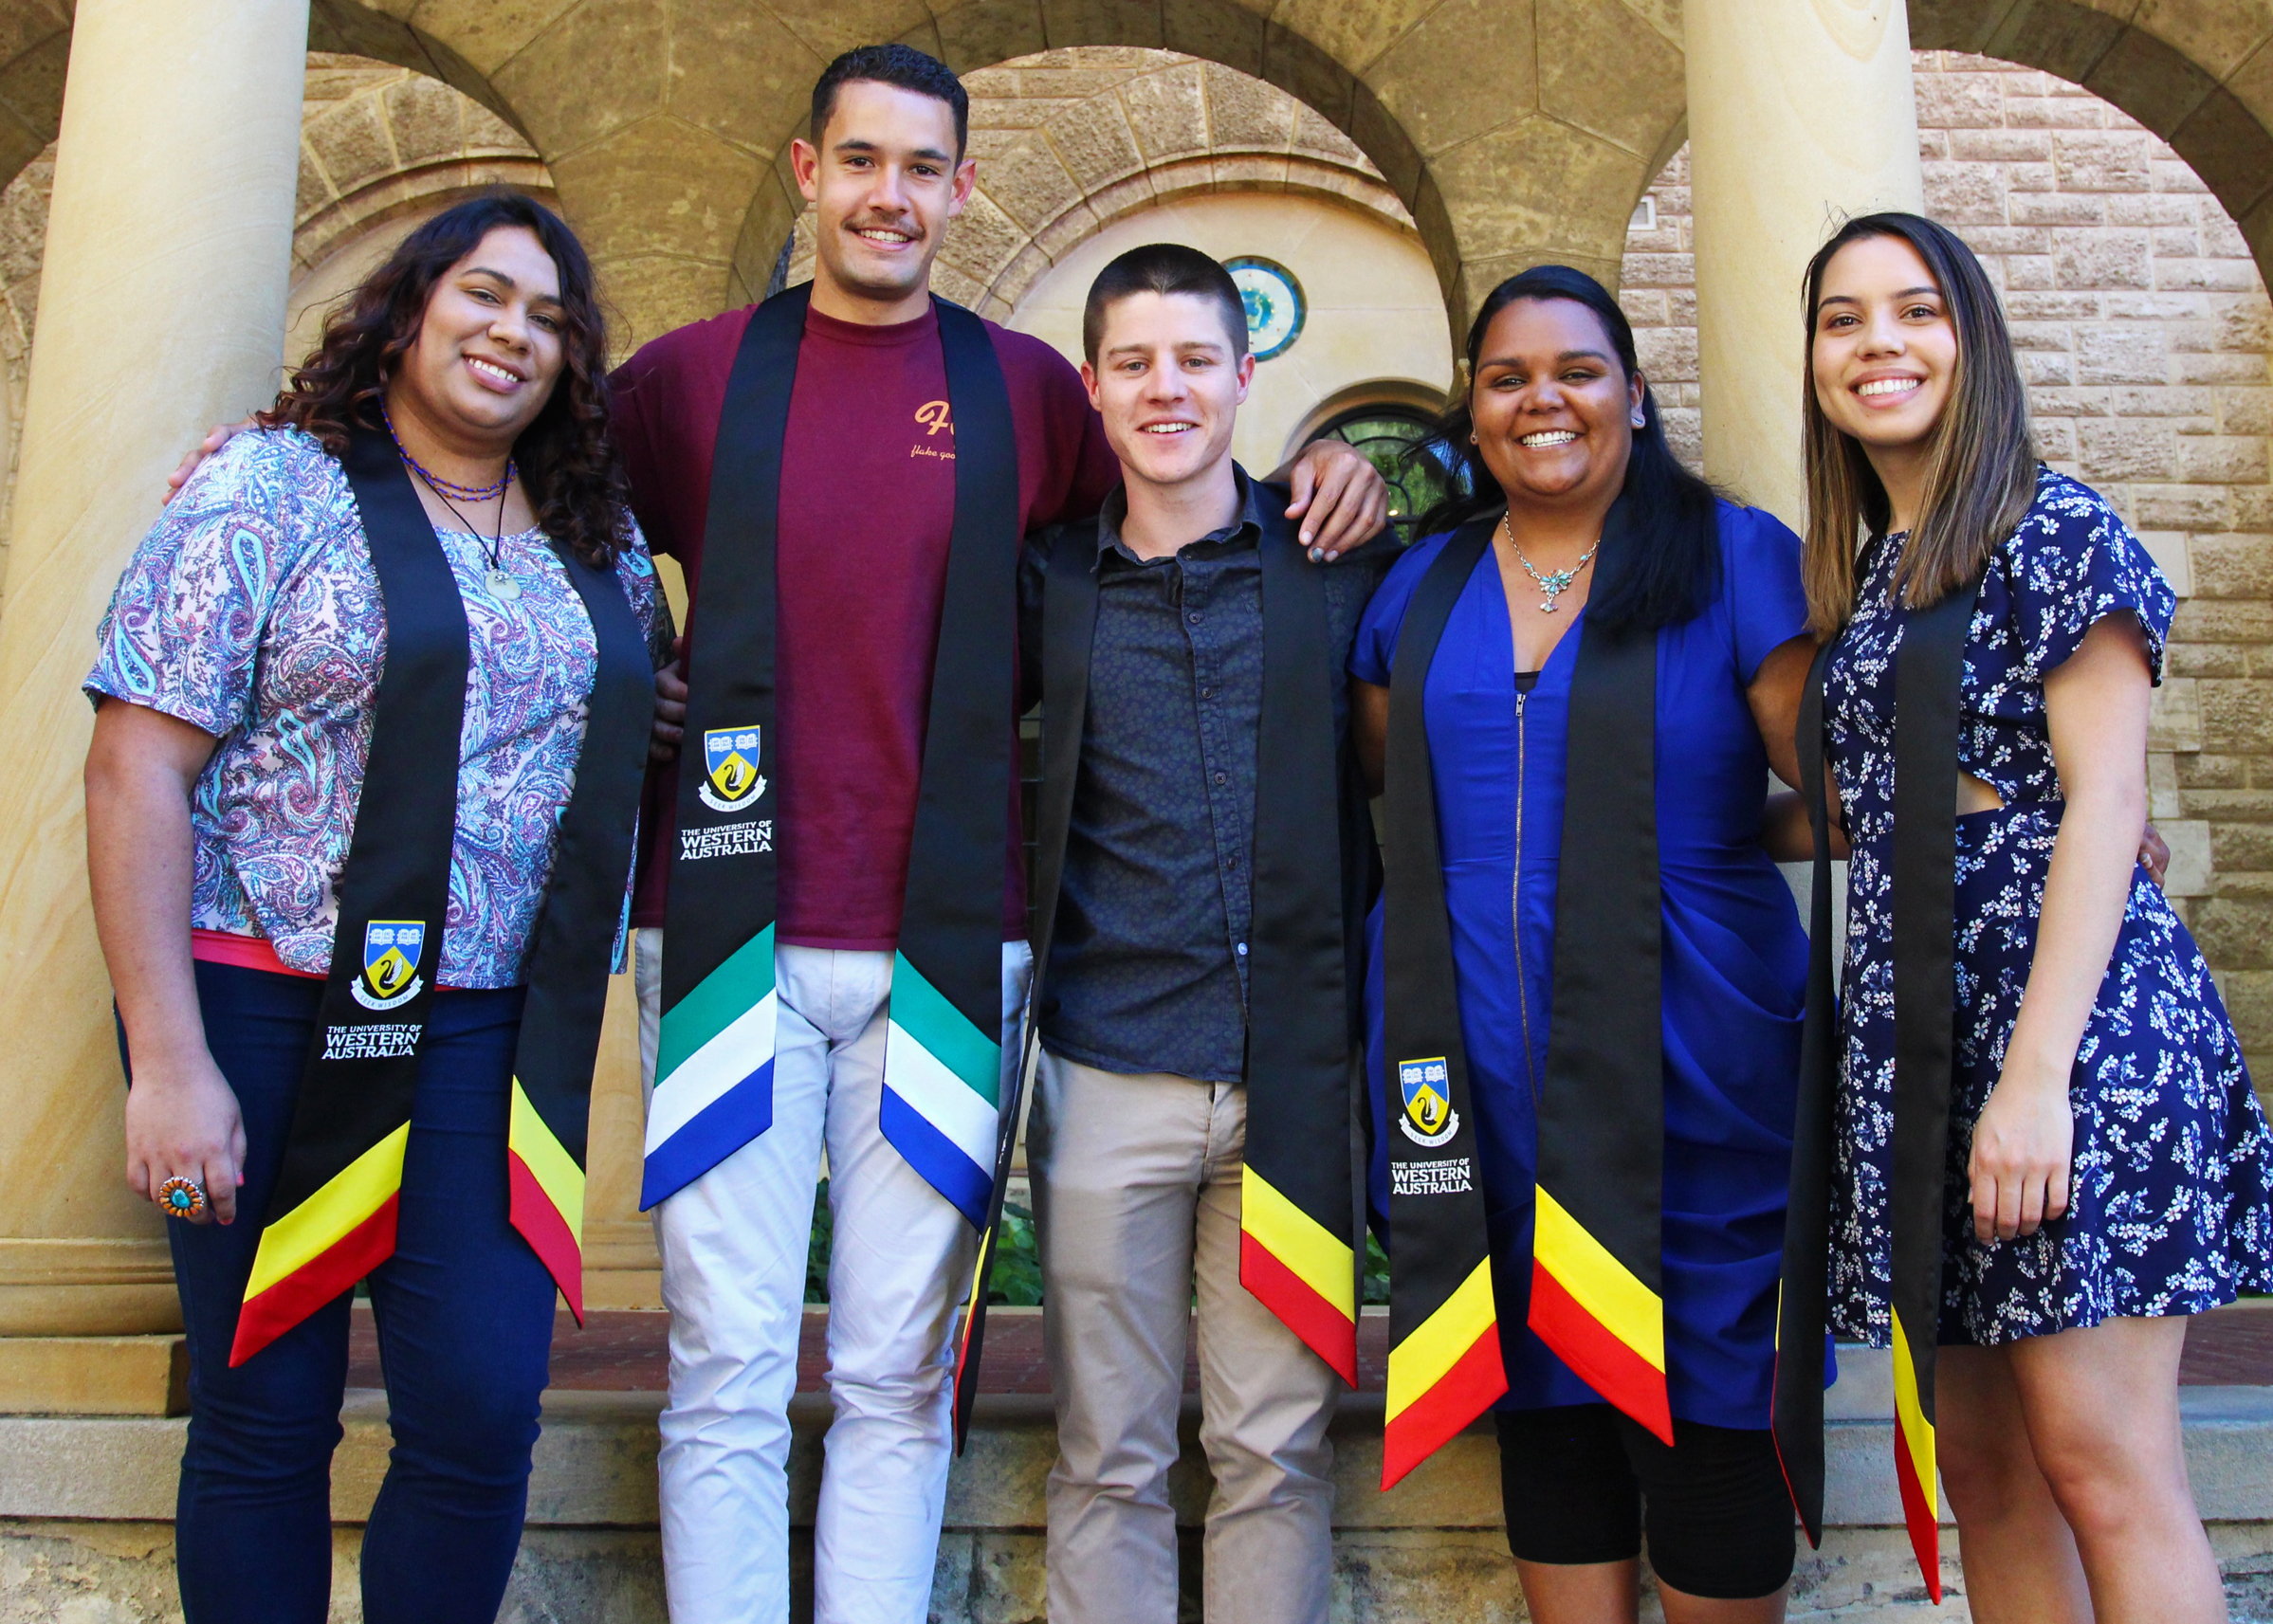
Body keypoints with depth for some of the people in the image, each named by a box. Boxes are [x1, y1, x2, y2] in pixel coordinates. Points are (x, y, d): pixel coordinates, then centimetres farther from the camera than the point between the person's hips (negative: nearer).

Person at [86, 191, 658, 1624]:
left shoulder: (605, 543, 11)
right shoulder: (271, 490, -3)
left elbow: (629, 759, 21)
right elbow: (140, 768, -9)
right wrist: (169, 1061, -14)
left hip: (489, 1039, 4)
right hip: (268, 1013, -3)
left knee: (486, 1414, -1)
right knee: (266, 1421, 6)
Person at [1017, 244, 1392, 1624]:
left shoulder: (1338, 559, 4)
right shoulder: (1050, 581, 7)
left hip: (1295, 1068, 0)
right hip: (1110, 1070, 0)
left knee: (1279, 1448, 8)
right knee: (1109, 1457, 8)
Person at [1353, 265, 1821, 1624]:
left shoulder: (1732, 556, 1)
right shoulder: (1422, 585, 12)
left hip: (1683, 1070, -3)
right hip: (1484, 1076, 4)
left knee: (1702, 1401, 3)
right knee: (1543, 1405, 13)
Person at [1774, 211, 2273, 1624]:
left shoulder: (2054, 528, -3)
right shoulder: (1863, 578, 18)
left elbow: (2104, 796, -12)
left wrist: (2037, 1073, -18)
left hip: (2064, 1024, -7)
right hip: (1912, 1040, 7)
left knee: (2099, 1469, -5)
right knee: (1981, 1469, 10)